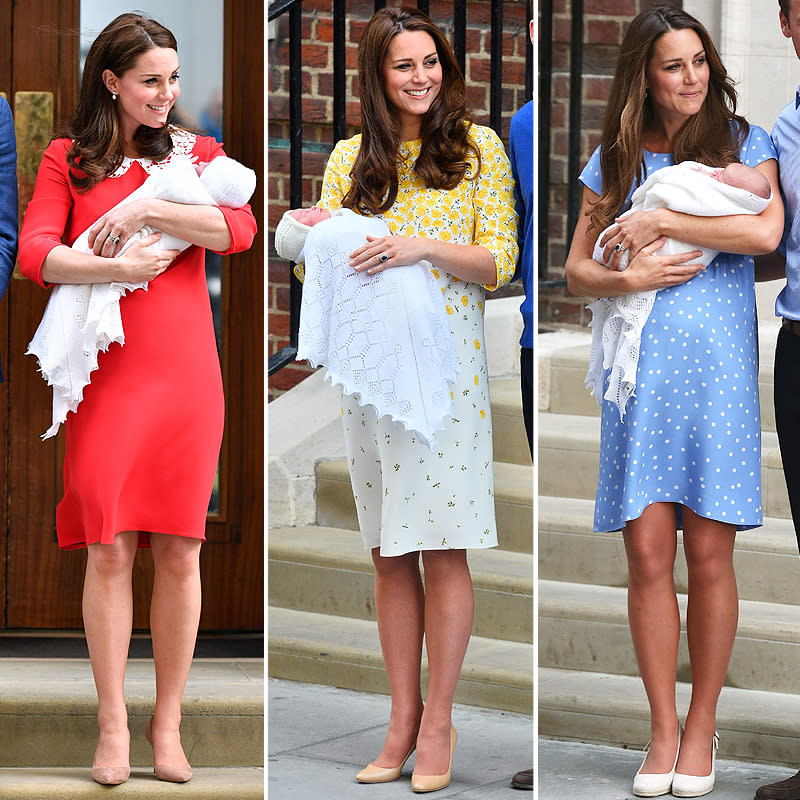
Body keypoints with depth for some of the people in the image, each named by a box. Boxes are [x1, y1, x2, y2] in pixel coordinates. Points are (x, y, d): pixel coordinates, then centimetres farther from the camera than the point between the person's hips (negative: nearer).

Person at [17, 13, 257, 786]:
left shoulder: (196, 153, 10)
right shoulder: (68, 160, 7)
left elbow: (240, 229, -8)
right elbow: (34, 254, -7)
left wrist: (146, 209, -15)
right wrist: (116, 267, -21)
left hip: (184, 372, 1)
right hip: (106, 372, -1)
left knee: (179, 549, 1)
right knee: (109, 547, -4)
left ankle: (167, 723, 11)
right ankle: (113, 726, 4)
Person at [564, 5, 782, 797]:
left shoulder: (742, 142, 6)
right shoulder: (614, 159, 12)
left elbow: (765, 232, -12)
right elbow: (576, 268, 12)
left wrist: (662, 222, -9)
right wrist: (629, 277, -8)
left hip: (719, 362, -1)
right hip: (640, 367, 2)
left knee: (709, 554, 0)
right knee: (648, 555, -2)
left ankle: (702, 725, 11)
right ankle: (662, 730, 6)